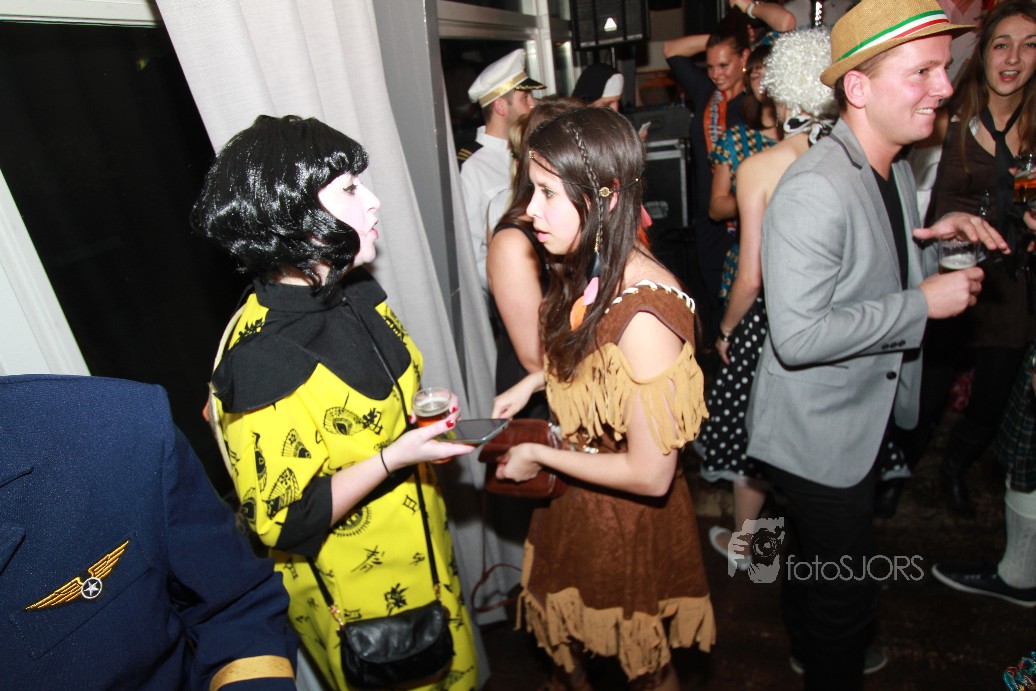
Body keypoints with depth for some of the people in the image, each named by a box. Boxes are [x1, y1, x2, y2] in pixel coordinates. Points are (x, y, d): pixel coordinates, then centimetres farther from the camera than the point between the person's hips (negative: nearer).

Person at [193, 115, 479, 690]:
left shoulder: (356, 290, -7)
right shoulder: (263, 361, -32)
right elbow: (282, 523, -26)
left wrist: (418, 409, -8)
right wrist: (394, 457, -29)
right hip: (355, 595, -7)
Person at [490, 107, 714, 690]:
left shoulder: (643, 313, -33)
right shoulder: (589, 271, -8)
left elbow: (650, 475, -28)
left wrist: (540, 457, -17)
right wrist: (532, 383, -3)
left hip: (627, 518, -7)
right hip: (573, 505, 7)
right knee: (564, 638, 30)